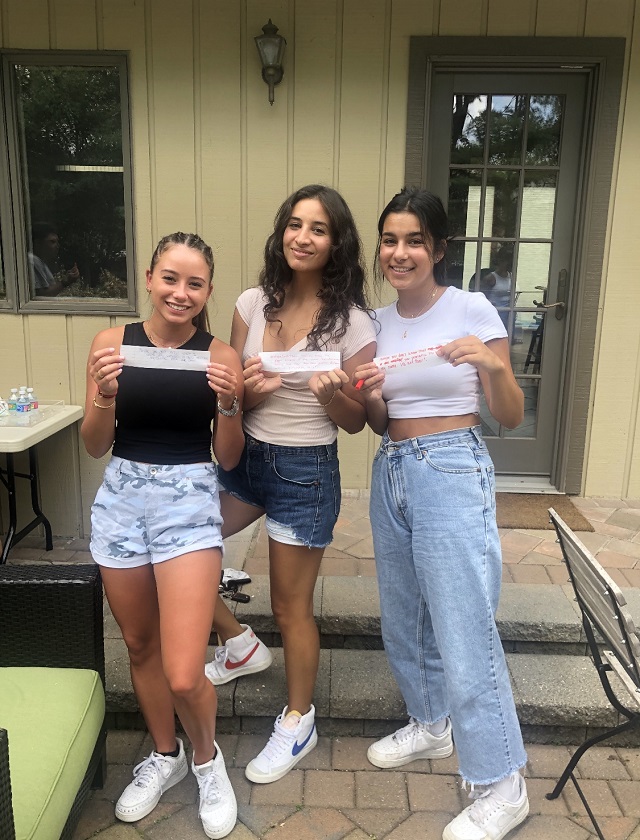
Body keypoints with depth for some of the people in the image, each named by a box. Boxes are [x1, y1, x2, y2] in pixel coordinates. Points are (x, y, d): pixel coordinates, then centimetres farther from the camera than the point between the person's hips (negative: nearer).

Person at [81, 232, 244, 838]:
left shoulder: (219, 355, -4)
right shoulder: (112, 342, 0)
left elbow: (228, 458, 0)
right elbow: (95, 447, 1)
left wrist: (229, 402, -17)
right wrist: (105, 395, -17)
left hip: (189, 502, -3)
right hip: (121, 499, 3)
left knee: (183, 675, -7)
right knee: (139, 646, 19)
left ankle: (207, 759, 27)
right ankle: (164, 755, 46)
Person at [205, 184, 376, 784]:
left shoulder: (351, 322, -11)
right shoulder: (253, 303, 0)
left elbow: (355, 421, -5)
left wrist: (331, 394, -27)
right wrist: (248, 388, -19)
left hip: (305, 470, -5)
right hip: (245, 456, 5)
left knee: (290, 607, 8)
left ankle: (298, 723, 36)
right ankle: (237, 643, 33)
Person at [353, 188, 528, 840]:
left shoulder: (472, 310, -7)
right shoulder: (378, 322, 8)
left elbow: (511, 416, -7)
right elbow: (380, 424, 12)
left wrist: (492, 365, -26)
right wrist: (369, 397, -9)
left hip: (453, 473, -6)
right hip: (391, 473, 7)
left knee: (463, 633, -3)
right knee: (402, 619, 18)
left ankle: (501, 787, 18)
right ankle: (431, 724, 43)